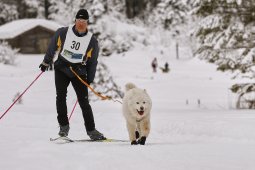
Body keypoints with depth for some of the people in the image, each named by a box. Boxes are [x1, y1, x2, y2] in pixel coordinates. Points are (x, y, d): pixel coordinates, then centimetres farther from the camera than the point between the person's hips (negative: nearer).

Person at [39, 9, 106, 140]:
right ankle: (64, 126, -1)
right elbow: (53, 47, 9)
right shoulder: (63, 33, -5)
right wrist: (46, 62, 12)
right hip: (62, 68, 0)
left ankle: (91, 130, 2)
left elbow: (92, 61, 5)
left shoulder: (92, 41, -3)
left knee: (84, 101, -4)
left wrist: (90, 79, 6)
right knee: (61, 96, -11)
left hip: (79, 71, 0)